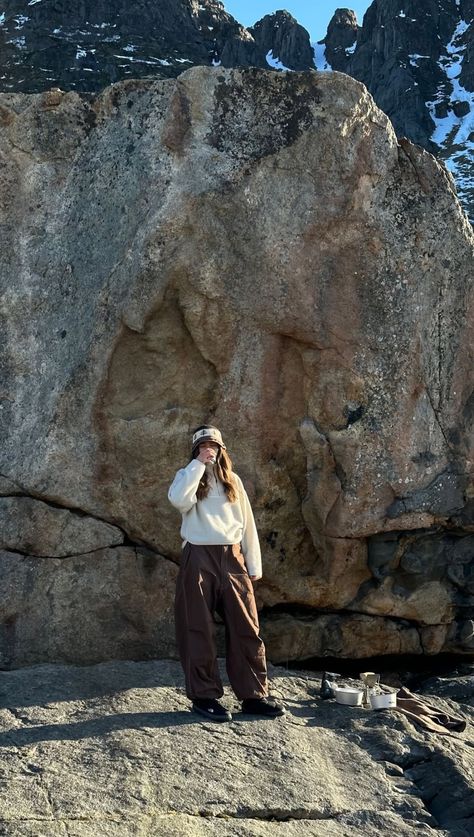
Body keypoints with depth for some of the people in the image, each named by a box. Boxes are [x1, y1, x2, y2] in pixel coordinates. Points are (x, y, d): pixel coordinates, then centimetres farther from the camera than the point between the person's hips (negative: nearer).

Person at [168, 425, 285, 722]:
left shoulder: (233, 481, 14)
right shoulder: (187, 476, 6)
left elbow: (247, 523, 13)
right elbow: (179, 500, -18)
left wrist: (254, 565, 8)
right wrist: (198, 464, -13)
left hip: (232, 558, 3)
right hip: (199, 558, -3)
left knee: (246, 628, 0)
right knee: (199, 630, 0)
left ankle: (254, 695, 5)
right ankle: (205, 695, 8)